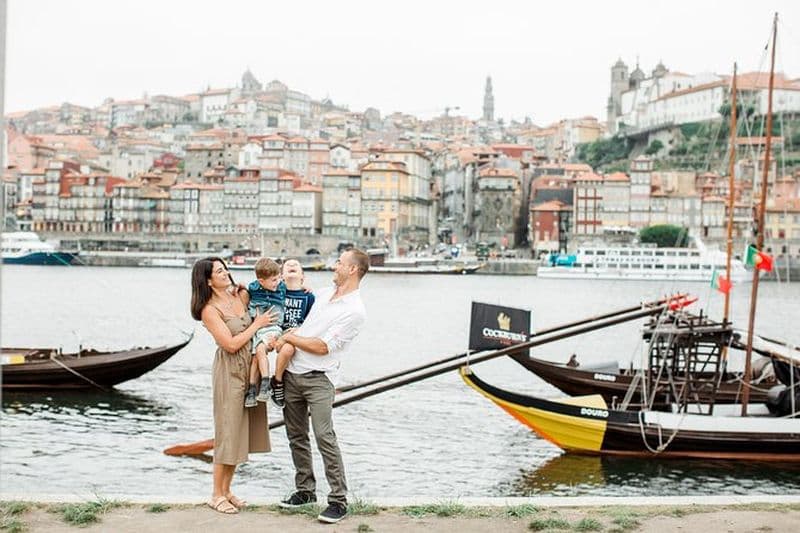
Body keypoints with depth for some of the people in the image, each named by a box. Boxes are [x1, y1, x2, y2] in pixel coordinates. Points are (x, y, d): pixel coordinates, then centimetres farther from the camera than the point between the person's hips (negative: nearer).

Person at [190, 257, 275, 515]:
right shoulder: (210, 310, -13)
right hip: (229, 371, -7)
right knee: (227, 432, -2)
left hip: (250, 368, 7)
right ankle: (217, 495, 8)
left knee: (241, 430, 11)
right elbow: (231, 344, -18)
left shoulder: (241, 296, 6)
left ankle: (226, 490, 21)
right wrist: (257, 325, -11)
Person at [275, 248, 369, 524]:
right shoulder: (323, 294, 13)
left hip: (318, 378, -8)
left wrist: (289, 338, -6)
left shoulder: (355, 311, -12)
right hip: (292, 374, 8)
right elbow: (306, 324, 29)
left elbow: (322, 347, -15)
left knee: (324, 437, -14)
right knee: (296, 436, 12)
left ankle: (339, 500, -10)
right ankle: (305, 490, 24)